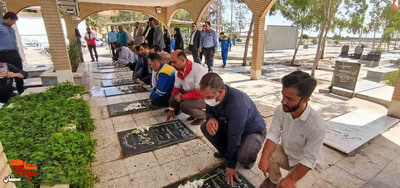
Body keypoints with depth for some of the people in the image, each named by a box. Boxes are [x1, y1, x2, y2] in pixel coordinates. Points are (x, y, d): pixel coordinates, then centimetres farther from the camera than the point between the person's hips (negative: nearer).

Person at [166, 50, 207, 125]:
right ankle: (195, 113, 10)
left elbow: (200, 92, -29)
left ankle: (202, 115, 0)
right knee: (173, 99, -10)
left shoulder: (198, 70, -26)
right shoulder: (179, 72, 0)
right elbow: (176, 89, 5)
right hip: (190, 95, 8)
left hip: (205, 97, -8)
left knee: (184, 105, -29)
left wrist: (182, 97, -21)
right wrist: (171, 110, 5)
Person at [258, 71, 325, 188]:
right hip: (284, 153, 4)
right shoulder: (280, 110, -21)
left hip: (301, 162, -3)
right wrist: (264, 158, -35)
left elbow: (309, 159, -27)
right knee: (267, 155, -25)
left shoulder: (317, 125, -33)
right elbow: (273, 135, -20)